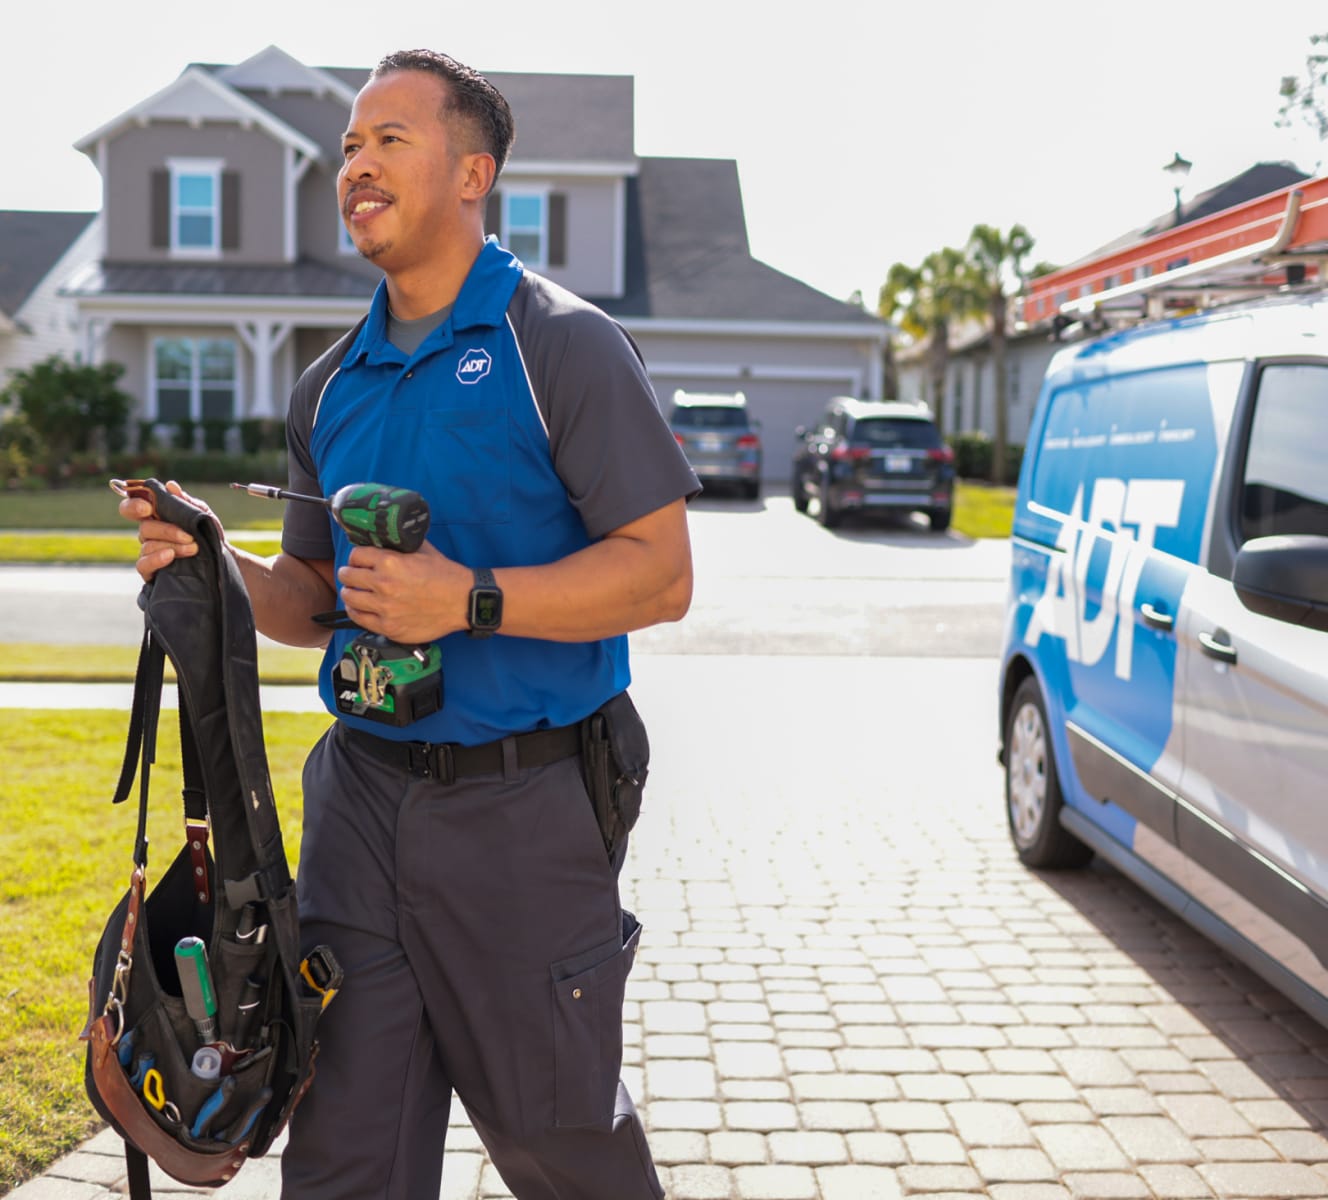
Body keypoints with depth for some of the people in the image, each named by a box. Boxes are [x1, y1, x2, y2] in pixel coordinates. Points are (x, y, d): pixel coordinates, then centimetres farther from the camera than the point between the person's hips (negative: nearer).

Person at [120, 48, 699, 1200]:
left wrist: (472, 600, -22)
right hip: (366, 793, 5)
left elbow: (660, 575, -12)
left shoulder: (563, 346, -6)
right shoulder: (331, 385, 13)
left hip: (524, 807, -5)